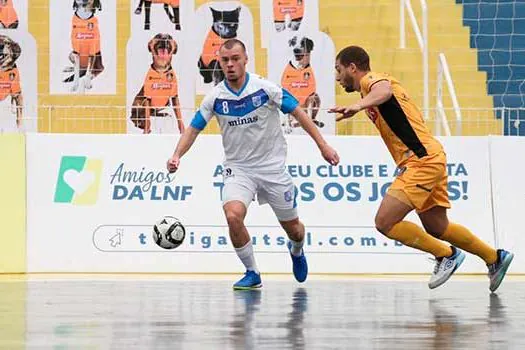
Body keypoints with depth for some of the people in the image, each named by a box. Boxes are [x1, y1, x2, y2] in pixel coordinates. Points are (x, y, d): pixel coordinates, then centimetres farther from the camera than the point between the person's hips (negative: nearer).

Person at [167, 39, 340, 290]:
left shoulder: (264, 88, -11)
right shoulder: (215, 97, -5)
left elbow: (298, 113, -5)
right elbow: (194, 128, 1)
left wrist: (323, 145, -8)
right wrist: (177, 155, -16)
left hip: (272, 165, -1)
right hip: (237, 168, 1)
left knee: (293, 228, 8)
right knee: (233, 216, -26)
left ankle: (297, 250, 48)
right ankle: (252, 273, -5)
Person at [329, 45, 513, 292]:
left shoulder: (370, 78, -8)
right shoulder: (375, 83, 23)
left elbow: (384, 90, -32)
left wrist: (360, 105, -50)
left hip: (422, 160, -11)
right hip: (427, 160, 11)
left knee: (385, 222, -15)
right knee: (437, 228, 19)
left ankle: (447, 254, -2)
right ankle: (494, 258, 31)